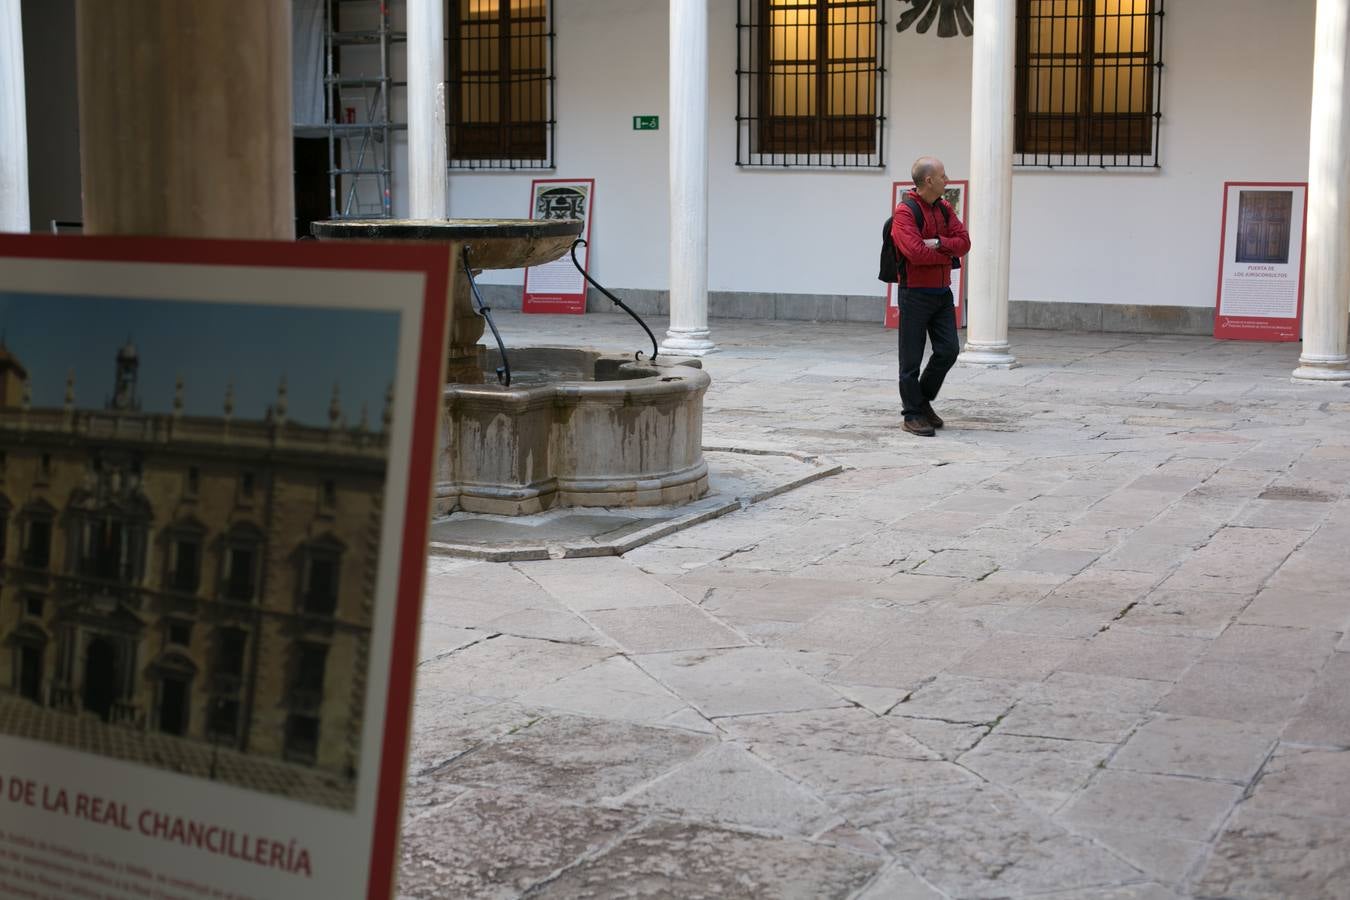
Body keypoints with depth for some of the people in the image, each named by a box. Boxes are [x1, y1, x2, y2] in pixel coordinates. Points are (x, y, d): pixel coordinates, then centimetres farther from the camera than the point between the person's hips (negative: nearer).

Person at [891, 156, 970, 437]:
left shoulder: (945, 209, 10)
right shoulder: (905, 212, -13)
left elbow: (964, 242, 2)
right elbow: (916, 252, -25)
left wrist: (939, 243, -17)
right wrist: (948, 255, -10)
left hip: (942, 292, 7)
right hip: (916, 294, -7)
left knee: (948, 350, 5)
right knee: (912, 358, 0)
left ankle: (922, 400, 24)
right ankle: (913, 415, 9)